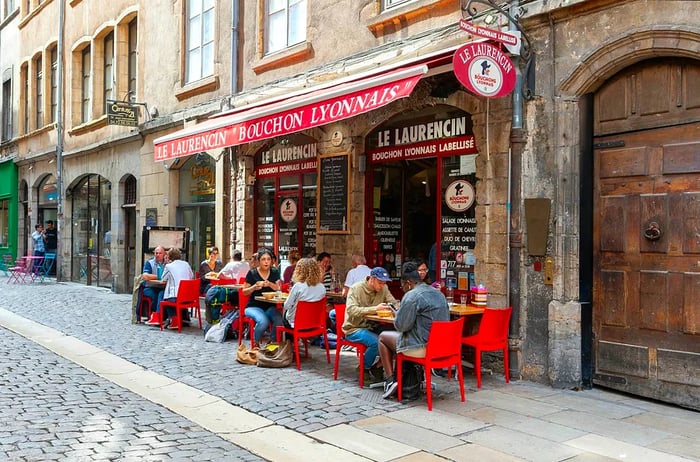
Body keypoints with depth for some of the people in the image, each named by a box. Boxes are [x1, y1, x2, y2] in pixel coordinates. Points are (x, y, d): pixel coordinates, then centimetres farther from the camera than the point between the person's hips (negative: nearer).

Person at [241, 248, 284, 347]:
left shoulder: (275, 272, 10)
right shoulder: (252, 273, 0)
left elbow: (279, 289, 2)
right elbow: (244, 292, 3)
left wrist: (270, 284, -17)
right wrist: (254, 287, -17)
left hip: (270, 306, 3)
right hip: (254, 306, -3)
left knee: (279, 320, -29)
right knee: (263, 321, -34)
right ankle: (255, 344, -7)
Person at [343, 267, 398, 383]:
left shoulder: (383, 288, 3)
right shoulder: (356, 288, -13)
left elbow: (395, 303, 8)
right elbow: (351, 310, -25)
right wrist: (375, 309, -34)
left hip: (371, 327, 6)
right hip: (354, 328, -5)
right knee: (376, 342, -31)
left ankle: (376, 365, -1)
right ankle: (365, 368, -2)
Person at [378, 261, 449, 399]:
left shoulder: (412, 296, -14)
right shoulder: (439, 294, 12)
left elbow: (400, 326, -15)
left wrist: (398, 313, 7)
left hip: (422, 348, -9)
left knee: (383, 337, 11)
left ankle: (390, 380, 5)